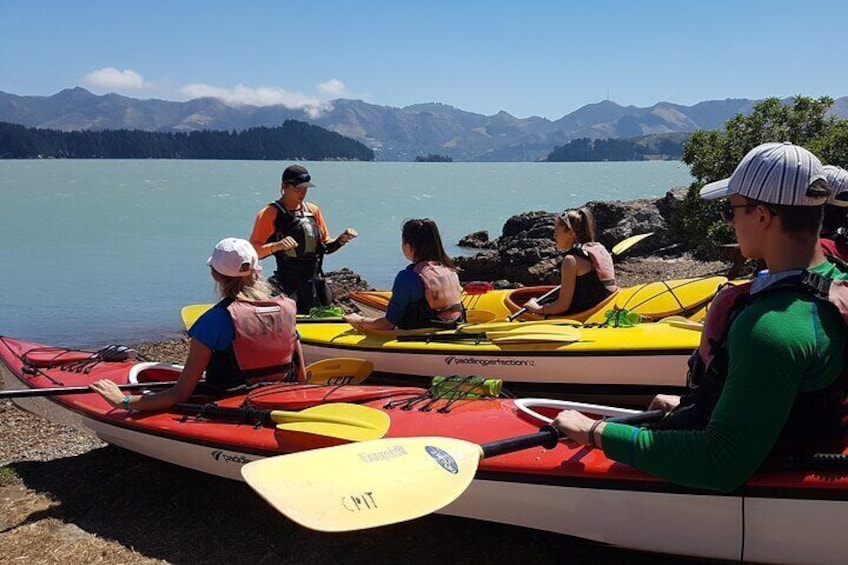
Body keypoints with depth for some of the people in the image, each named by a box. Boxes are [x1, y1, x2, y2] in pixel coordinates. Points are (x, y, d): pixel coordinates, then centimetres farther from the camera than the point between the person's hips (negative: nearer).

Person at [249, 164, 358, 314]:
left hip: (314, 283, 6)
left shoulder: (314, 211, 12)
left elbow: (326, 246, 17)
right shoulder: (269, 214, -6)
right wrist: (276, 246, -29)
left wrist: (341, 239, -1)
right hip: (287, 285, -6)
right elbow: (253, 251, -12)